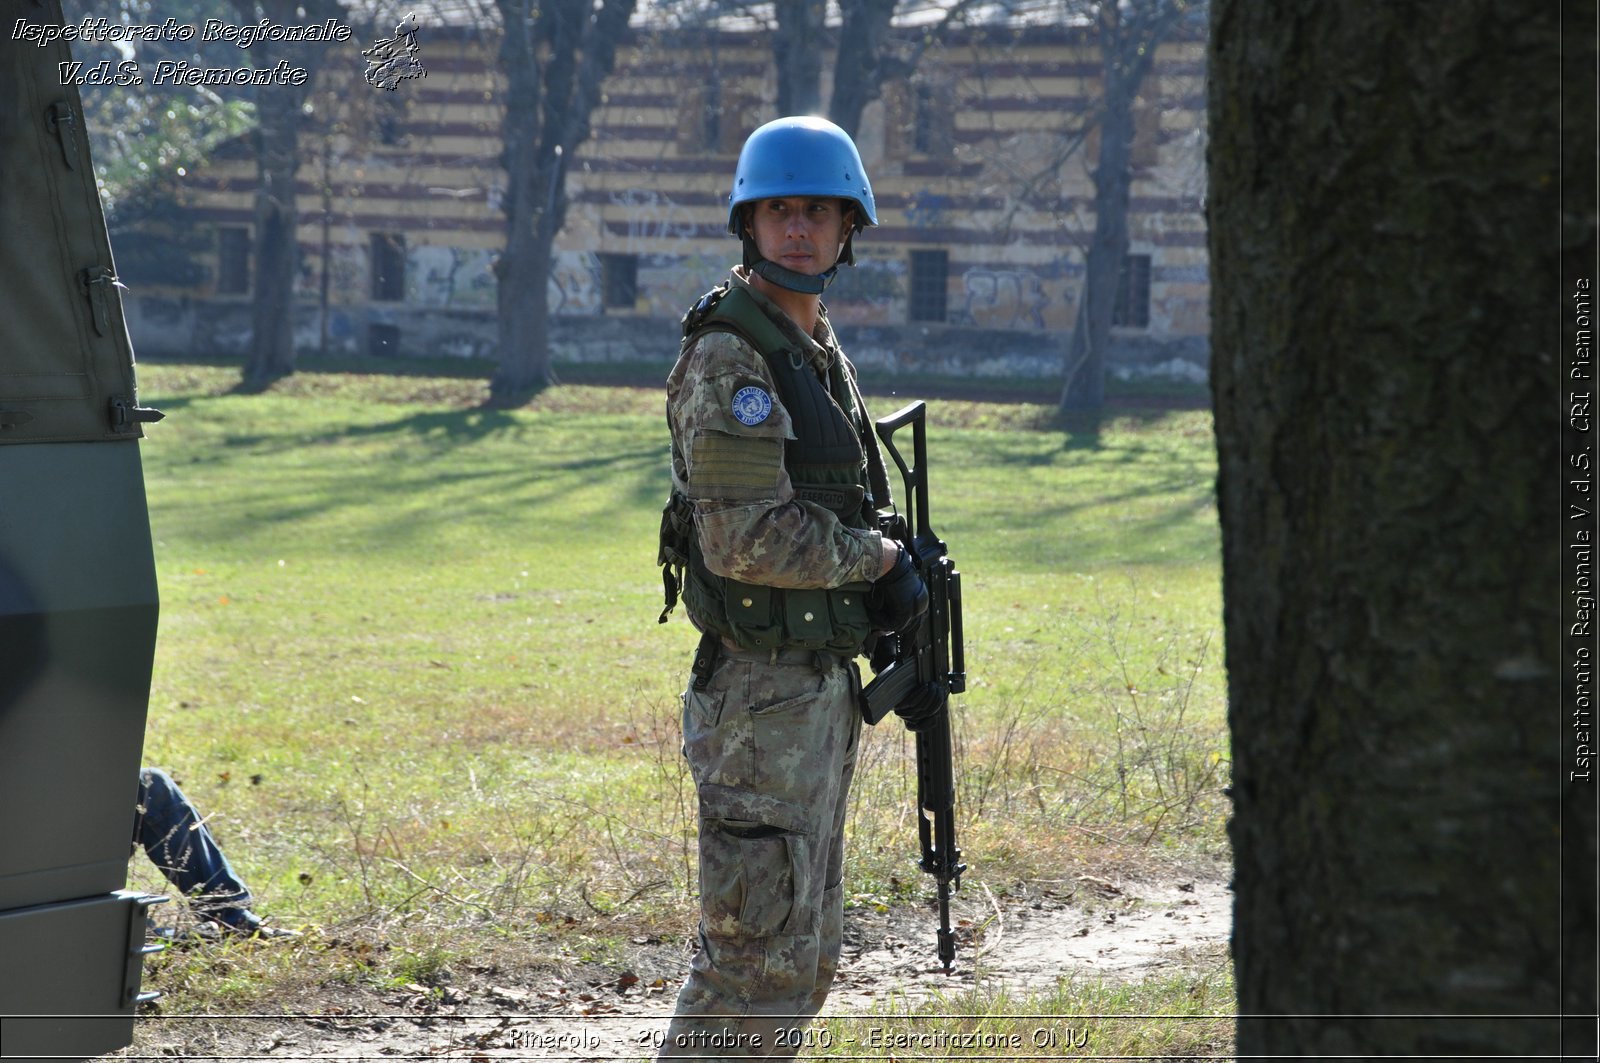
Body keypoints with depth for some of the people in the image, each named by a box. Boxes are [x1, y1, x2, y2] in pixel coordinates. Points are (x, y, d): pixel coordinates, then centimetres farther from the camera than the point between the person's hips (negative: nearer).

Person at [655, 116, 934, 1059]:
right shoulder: (729, 360, -15)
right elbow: (746, 540, -24)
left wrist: (890, 579, 5)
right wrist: (877, 559, -10)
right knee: (760, 949, -9)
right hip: (762, 691, -10)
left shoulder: (820, 348, 15)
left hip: (823, 687, 10)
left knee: (806, 953, 15)